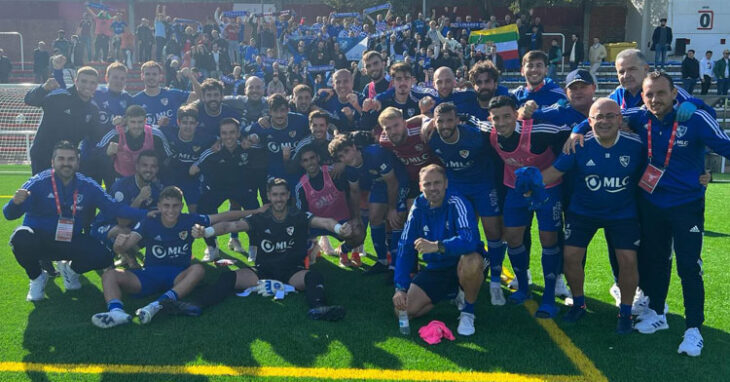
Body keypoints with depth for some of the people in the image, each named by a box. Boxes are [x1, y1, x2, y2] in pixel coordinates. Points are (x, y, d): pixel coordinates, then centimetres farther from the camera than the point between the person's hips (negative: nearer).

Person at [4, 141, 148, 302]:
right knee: (21, 236, -35)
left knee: (104, 257, -19)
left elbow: (114, 207, -1)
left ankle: (70, 269, 18)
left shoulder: (87, 186, -3)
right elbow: (9, 215, -17)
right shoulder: (38, 183, -13)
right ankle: (37, 277, -2)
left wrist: (145, 214, -14)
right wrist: (15, 203, -42)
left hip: (70, 242, 2)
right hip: (38, 240, -2)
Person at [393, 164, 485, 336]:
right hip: (435, 269, 5)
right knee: (403, 309, -9)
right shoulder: (418, 208, -4)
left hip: (460, 264, -5)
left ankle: (468, 312, -11)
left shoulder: (456, 203, -19)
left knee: (471, 261, -40)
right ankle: (454, 294, 15)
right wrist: (400, 288, -13)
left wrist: (437, 246, -48)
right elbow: (405, 248, -5)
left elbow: (470, 239, -35)